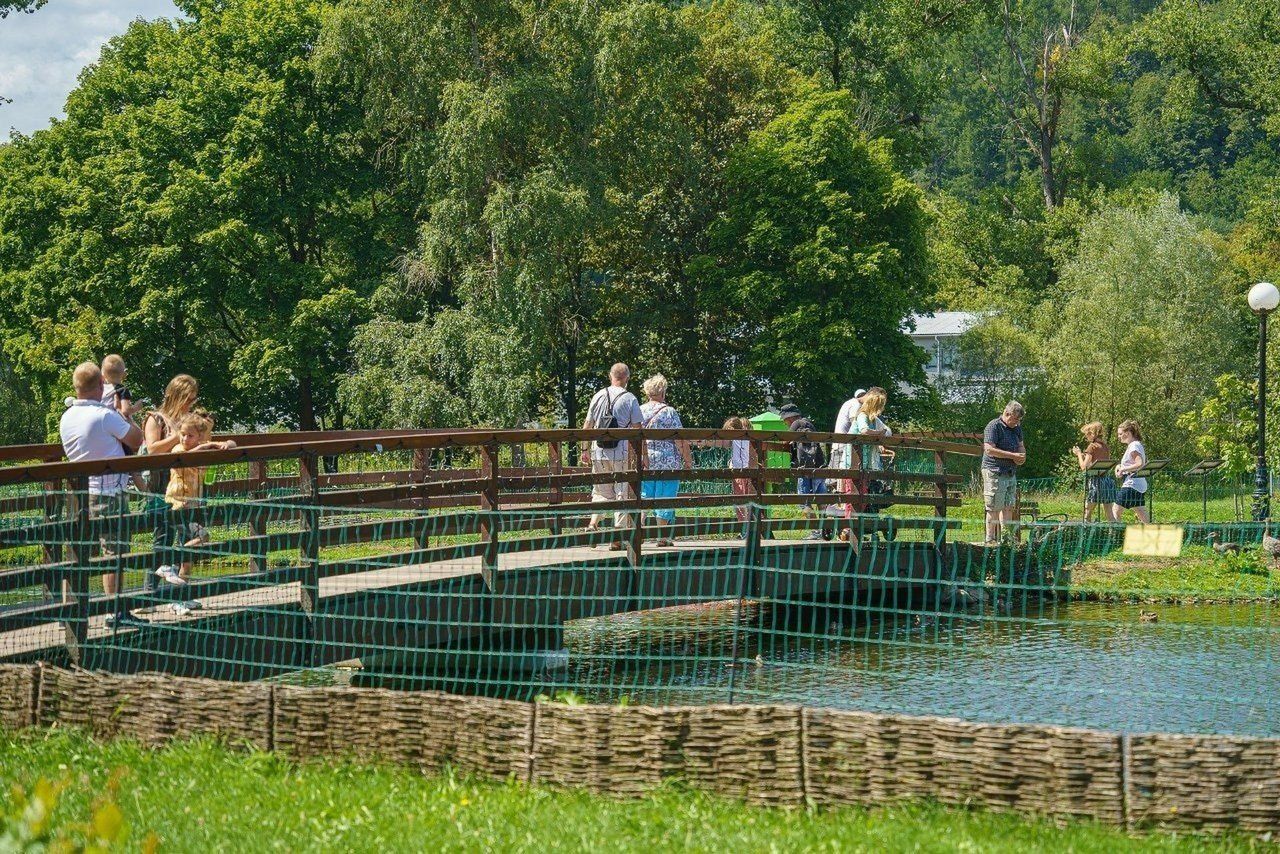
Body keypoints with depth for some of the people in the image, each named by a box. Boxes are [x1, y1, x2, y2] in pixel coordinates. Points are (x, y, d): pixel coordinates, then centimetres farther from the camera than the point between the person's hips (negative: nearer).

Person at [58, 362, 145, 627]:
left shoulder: (66, 418, 4)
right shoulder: (106, 416, -18)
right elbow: (137, 441, -9)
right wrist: (125, 416, 8)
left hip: (78, 492, 7)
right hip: (108, 493, -7)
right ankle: (116, 612, 4)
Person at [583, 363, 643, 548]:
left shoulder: (599, 396, 5)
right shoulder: (630, 399, -5)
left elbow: (587, 426, 9)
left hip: (599, 452, 3)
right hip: (622, 454, -3)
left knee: (600, 491, 16)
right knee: (622, 494, 4)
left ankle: (593, 522, -7)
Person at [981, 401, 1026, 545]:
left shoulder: (1016, 428, 16)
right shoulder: (994, 426, -11)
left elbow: (1021, 445, 29)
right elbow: (989, 449, -19)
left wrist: (1022, 455, 4)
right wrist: (1012, 455, -18)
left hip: (1011, 473, 8)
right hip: (995, 473, -8)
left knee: (1008, 507, 8)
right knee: (994, 508, -5)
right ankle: (991, 540, -1)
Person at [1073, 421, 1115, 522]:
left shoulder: (1092, 446, -8)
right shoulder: (1106, 447, 13)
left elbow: (1084, 467, -12)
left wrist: (1079, 454, 4)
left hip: (1095, 480, -7)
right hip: (1107, 479, 7)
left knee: (1087, 513, -1)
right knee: (1109, 514, 5)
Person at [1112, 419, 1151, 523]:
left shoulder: (1134, 446, -13)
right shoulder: (1138, 445, 17)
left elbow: (1140, 464, -26)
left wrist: (1123, 469, -19)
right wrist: (1121, 466, 11)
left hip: (1131, 485, -10)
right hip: (1141, 486, 10)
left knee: (1115, 512, -7)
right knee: (1142, 515, 9)